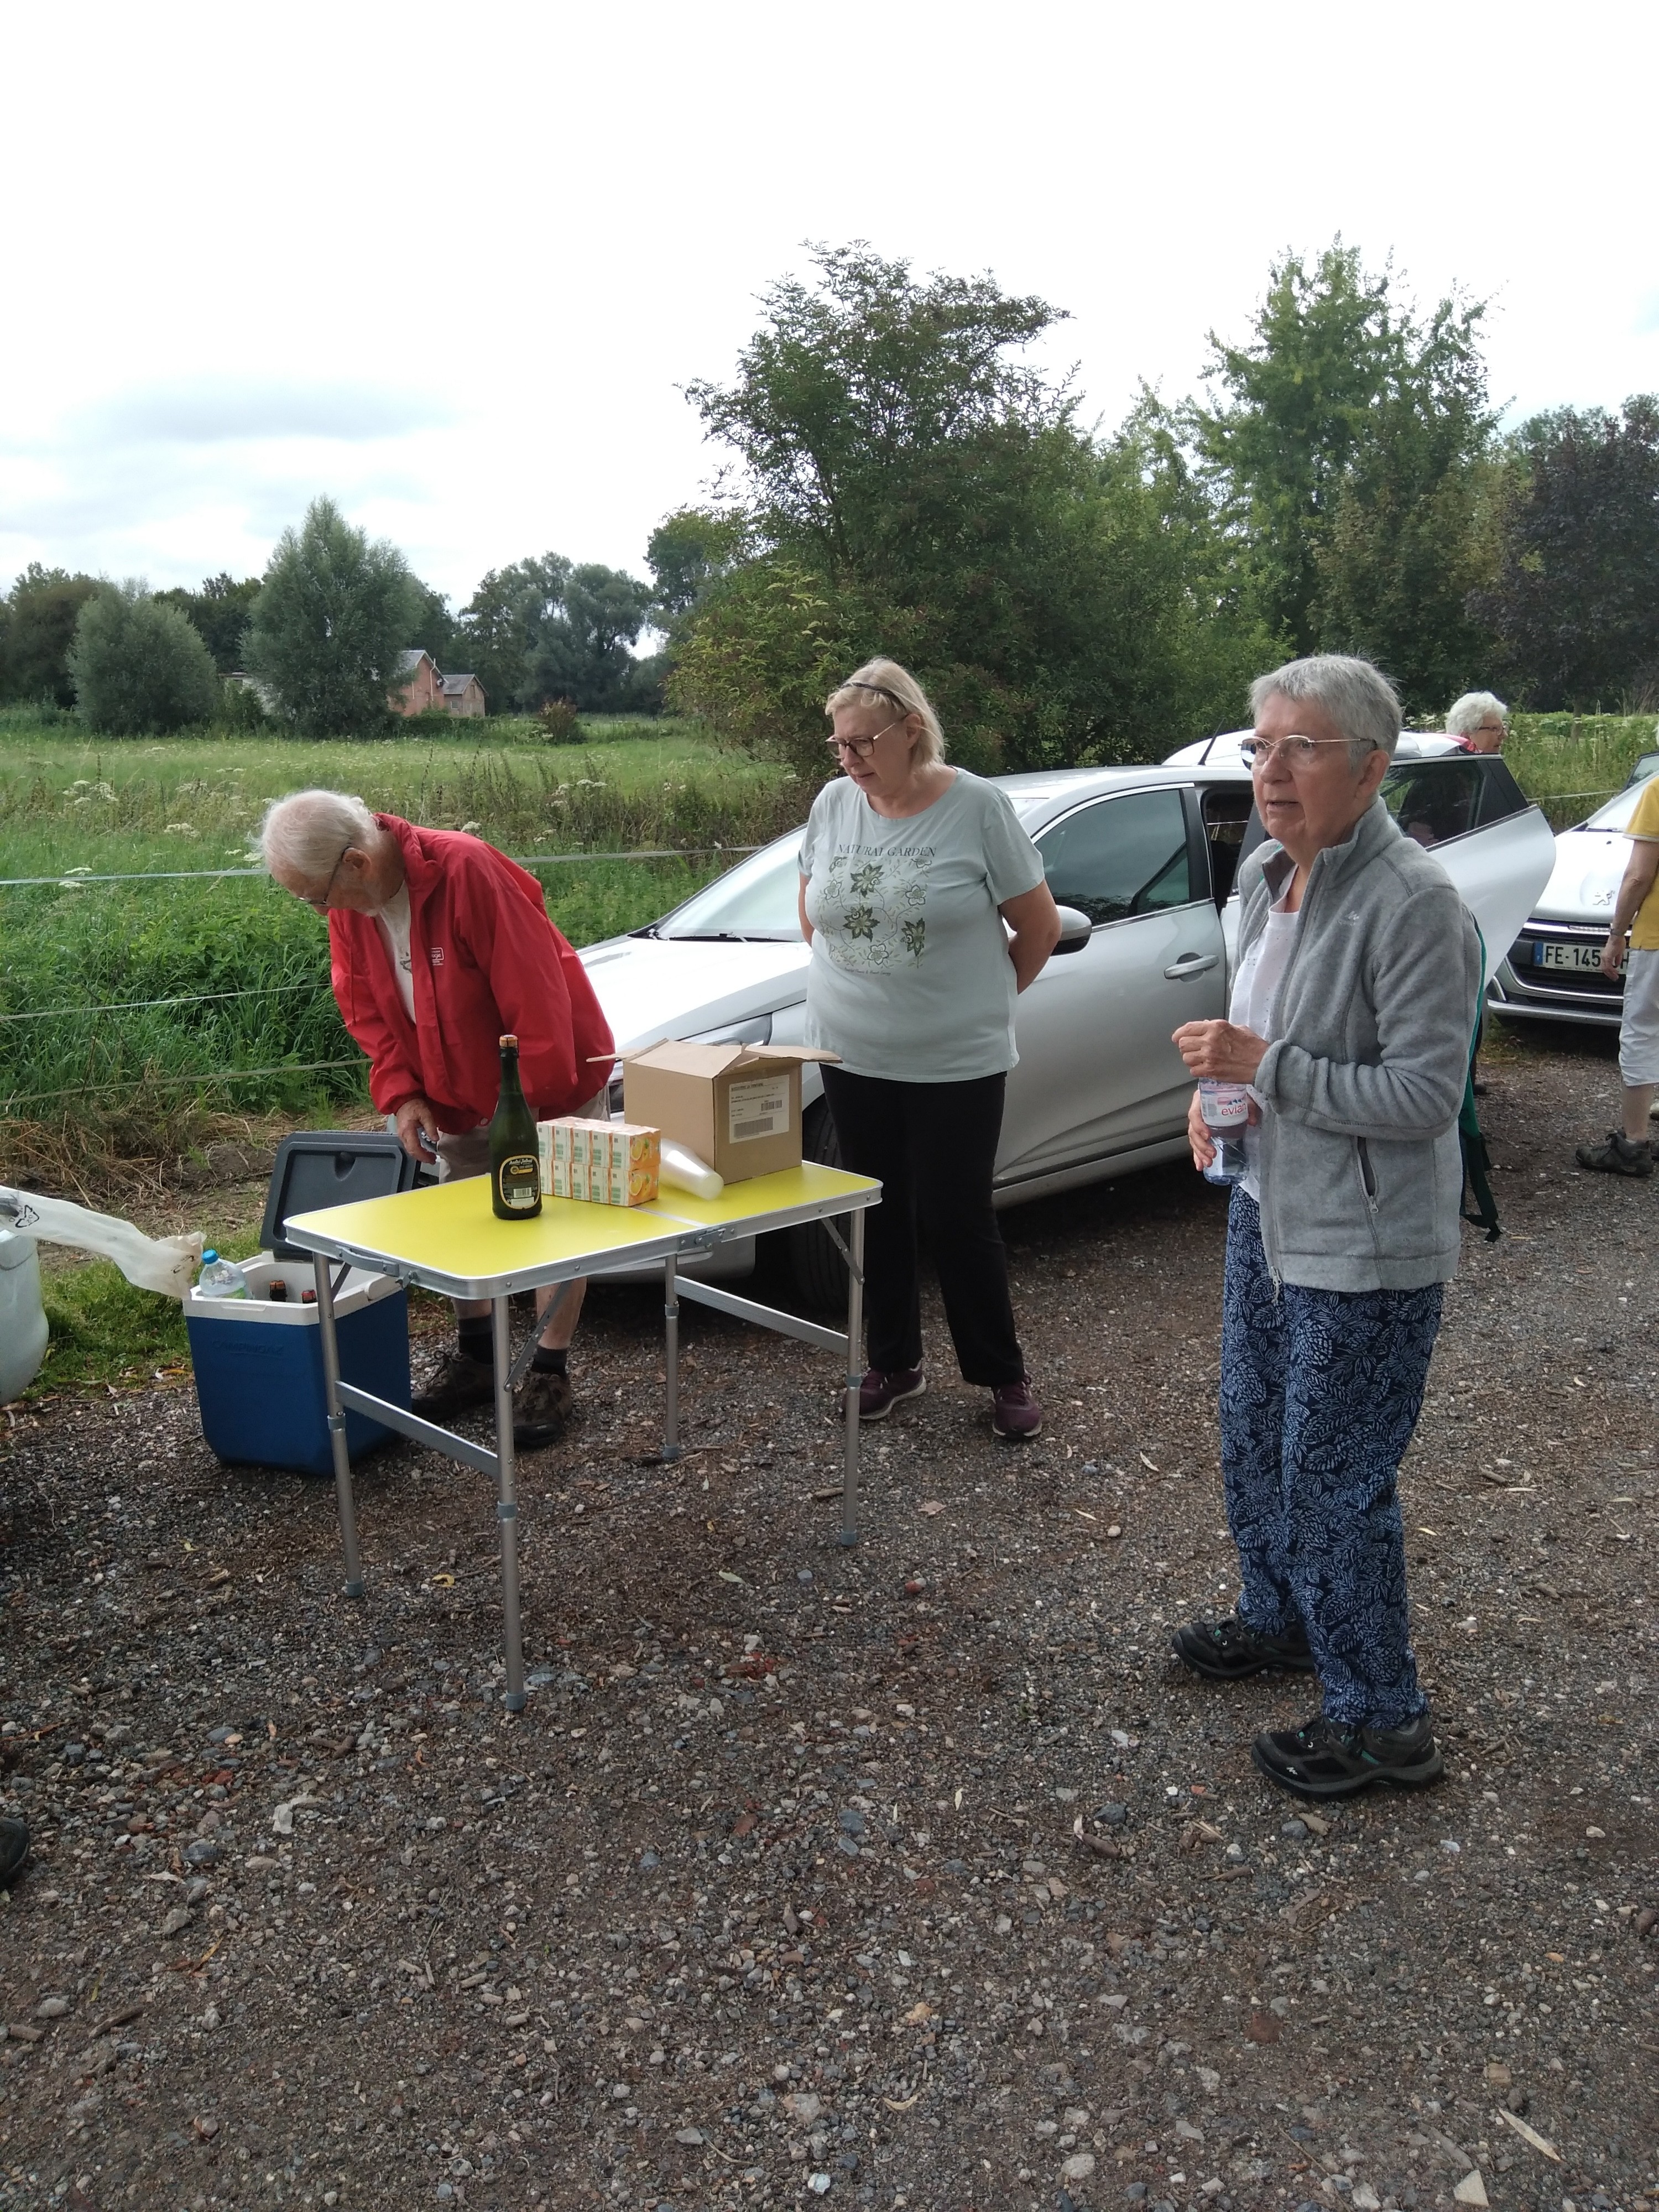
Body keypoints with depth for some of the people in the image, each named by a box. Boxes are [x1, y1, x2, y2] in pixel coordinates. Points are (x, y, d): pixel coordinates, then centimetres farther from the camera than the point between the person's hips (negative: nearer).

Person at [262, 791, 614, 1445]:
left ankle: (550, 1374, 10)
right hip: (461, 1093, 7)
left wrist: (536, 1100, -24)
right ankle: (476, 1356, 30)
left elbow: (534, 994, -29)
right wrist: (401, 1093, -9)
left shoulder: (467, 870, -31)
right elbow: (366, 1009, 3)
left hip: (552, 1080, -7)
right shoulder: (348, 906, -8)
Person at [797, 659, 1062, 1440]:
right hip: (852, 1057, 4)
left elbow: (1040, 926, -2)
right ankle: (894, 1362, 29)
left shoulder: (977, 807, -10)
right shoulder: (833, 804, 2)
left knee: (957, 1219, 2)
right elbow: (812, 913, 17)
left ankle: (1003, 1374, 20)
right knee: (877, 1215, 12)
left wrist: (984, 997, 7)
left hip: (956, 1062, -4)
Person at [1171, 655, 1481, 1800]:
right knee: (1254, 1438, 23)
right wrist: (1224, 1084, 0)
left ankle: (1384, 1721, 22)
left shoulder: (1415, 901, -23)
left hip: (1365, 1248, -9)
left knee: (1334, 1483, 2)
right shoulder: (1265, 875, 4)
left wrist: (1266, 1067, -24)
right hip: (1270, 1211, 9)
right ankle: (1279, 1619, 47)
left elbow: (1425, 1095, -24)